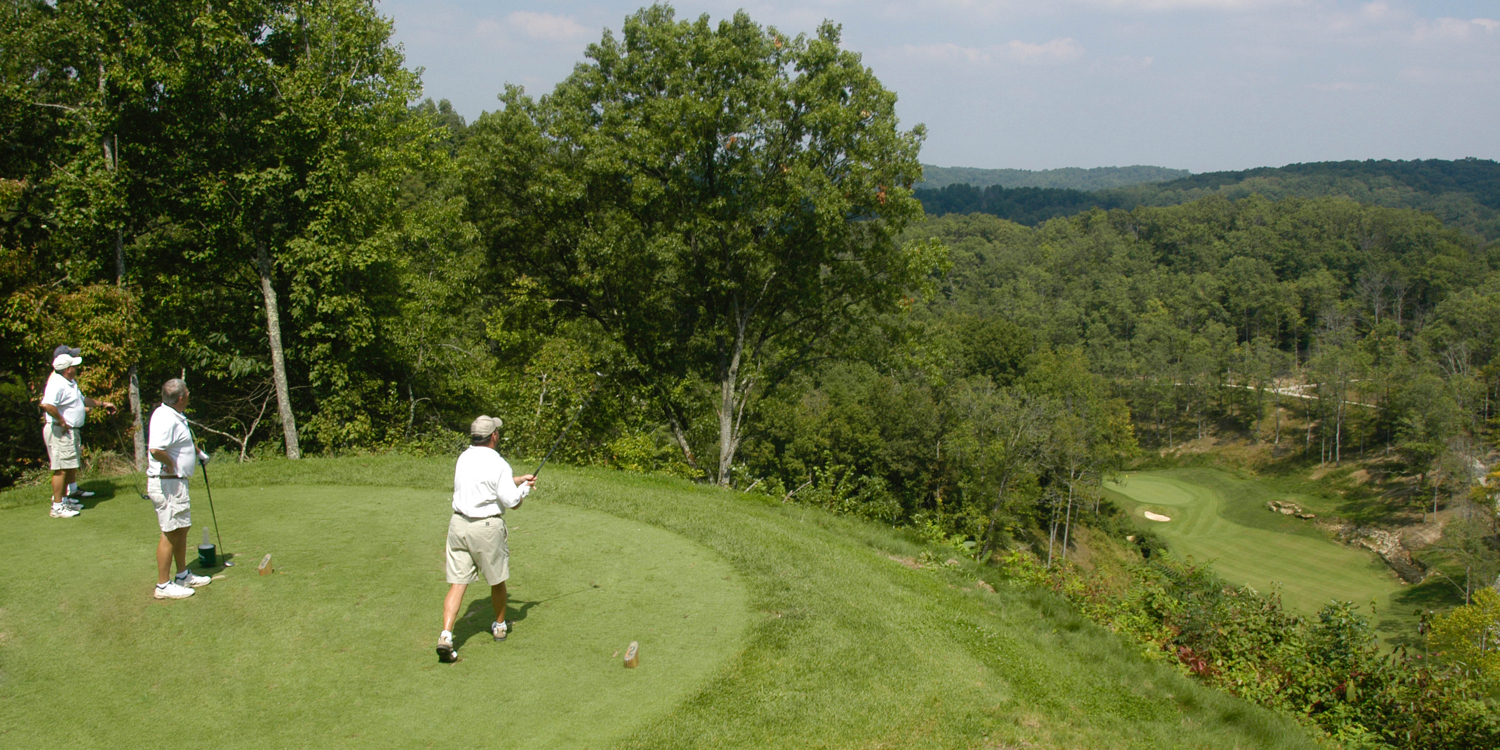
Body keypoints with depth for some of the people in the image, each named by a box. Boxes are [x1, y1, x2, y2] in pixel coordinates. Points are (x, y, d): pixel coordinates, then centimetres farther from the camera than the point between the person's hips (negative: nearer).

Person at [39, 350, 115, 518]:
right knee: (61, 469, -7)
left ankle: (63, 500, 28)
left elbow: (83, 399, 34)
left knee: (70, 468, 17)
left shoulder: (71, 383, 16)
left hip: (72, 431, 11)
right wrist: (62, 422, -25)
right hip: (60, 432, -11)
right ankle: (57, 507, -3)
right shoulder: (57, 383, -19)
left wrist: (102, 403, 39)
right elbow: (47, 404, -35)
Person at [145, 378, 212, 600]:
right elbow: (156, 450, -37)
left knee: (182, 529, 19)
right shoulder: (166, 419, -23)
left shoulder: (175, 417, 11)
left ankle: (183, 575, 32)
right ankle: (163, 585, 5)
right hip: (167, 484, -11)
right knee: (170, 533, -3)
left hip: (177, 482, 11)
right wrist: (171, 464, -21)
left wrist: (198, 452, 41)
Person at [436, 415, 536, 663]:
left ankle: (446, 635, -12)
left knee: (457, 583, 2)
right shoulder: (498, 465, -14)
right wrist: (525, 488, 6)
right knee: (497, 579, 17)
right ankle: (500, 625, 35)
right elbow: (512, 502, -14)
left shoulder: (464, 458, 8)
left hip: (459, 524, 5)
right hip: (487, 527, -5)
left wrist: (518, 479, 25)